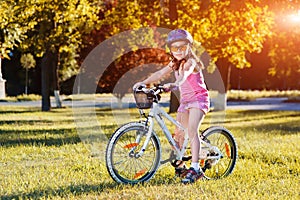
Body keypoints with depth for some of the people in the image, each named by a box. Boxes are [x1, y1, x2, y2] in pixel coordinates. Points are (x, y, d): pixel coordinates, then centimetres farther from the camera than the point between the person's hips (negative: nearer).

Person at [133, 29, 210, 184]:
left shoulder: (190, 62, -16)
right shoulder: (175, 63, 9)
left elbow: (184, 75, -36)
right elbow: (160, 74, 7)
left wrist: (174, 84, -56)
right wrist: (144, 82, -7)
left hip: (198, 98, -8)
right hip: (185, 100, 9)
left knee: (192, 130, -23)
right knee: (178, 133, 6)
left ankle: (195, 168, -26)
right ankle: (180, 166, 18)